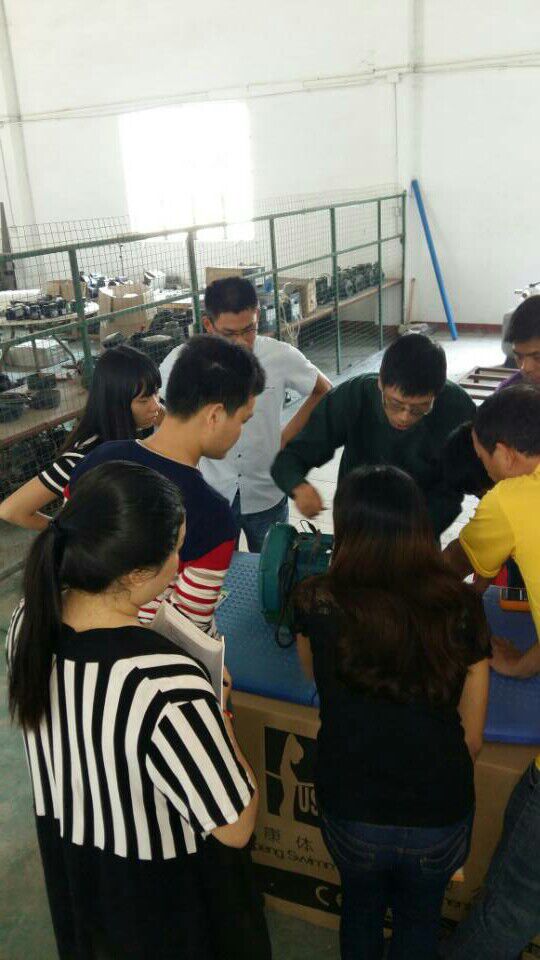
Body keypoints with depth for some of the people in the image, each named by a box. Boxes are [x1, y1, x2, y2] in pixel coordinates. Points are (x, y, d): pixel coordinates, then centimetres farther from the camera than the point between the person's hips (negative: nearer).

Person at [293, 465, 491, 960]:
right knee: (419, 919, 31)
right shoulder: (462, 607, -15)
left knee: (361, 906, 32)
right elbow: (473, 735, -4)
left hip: (351, 812, 0)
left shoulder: (317, 601, -17)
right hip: (440, 813, 1)